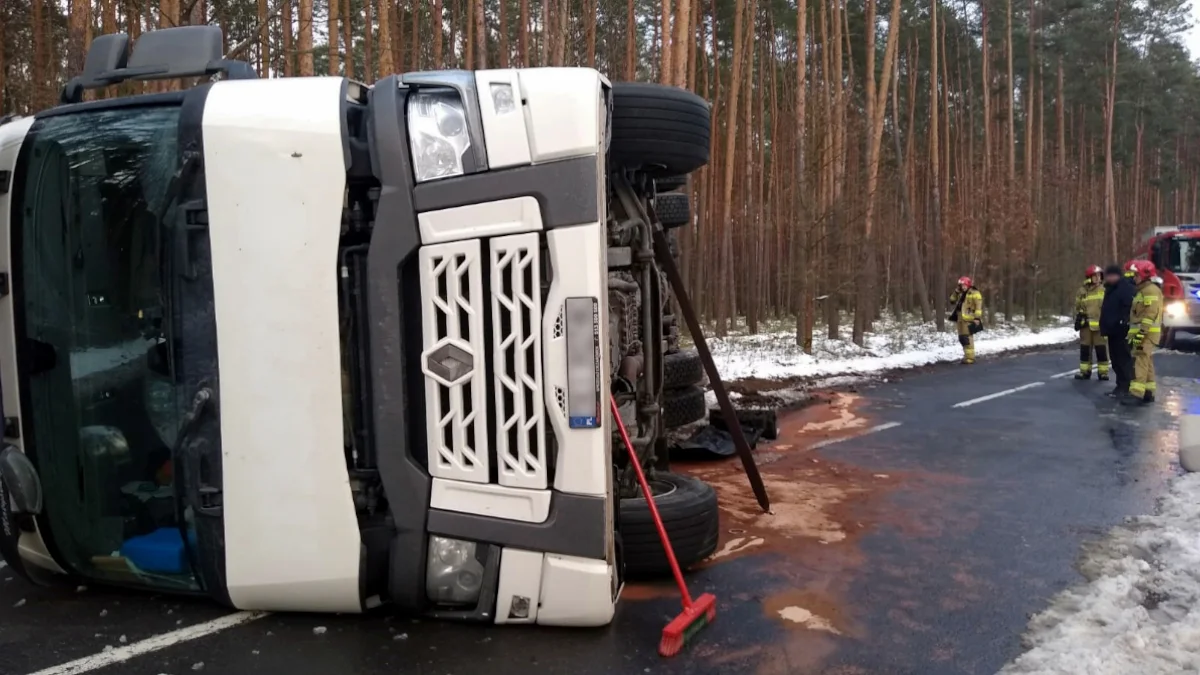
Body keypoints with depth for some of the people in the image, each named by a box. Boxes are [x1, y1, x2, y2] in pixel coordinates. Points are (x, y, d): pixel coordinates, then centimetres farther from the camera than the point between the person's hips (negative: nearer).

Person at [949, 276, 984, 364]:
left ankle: (970, 357, -11)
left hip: (969, 320, -9)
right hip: (960, 319, 9)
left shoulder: (974, 293, -9)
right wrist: (956, 292, 9)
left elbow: (978, 306, -14)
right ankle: (967, 356, 19)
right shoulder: (961, 294, 18)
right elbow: (952, 300, 23)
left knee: (967, 338, -12)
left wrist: (977, 318, -21)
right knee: (962, 338, 11)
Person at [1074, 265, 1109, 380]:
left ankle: (1103, 371, 8)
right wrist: (1078, 319, 3)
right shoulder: (1082, 291, 5)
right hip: (1086, 325, 1)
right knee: (1085, 349, 5)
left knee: (1101, 349, 0)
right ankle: (1085, 371, 12)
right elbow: (1078, 308, 12)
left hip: (1100, 325, -1)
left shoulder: (1103, 290, 3)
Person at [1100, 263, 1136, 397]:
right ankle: (1121, 385, 20)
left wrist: (1124, 324, -26)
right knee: (1116, 359, 13)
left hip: (1122, 331, -10)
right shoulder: (1111, 289, 19)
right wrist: (1105, 326, 23)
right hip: (1113, 330, 10)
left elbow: (1130, 308, -23)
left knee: (1124, 359, -7)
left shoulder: (1126, 288, -14)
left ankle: (1125, 387, -4)